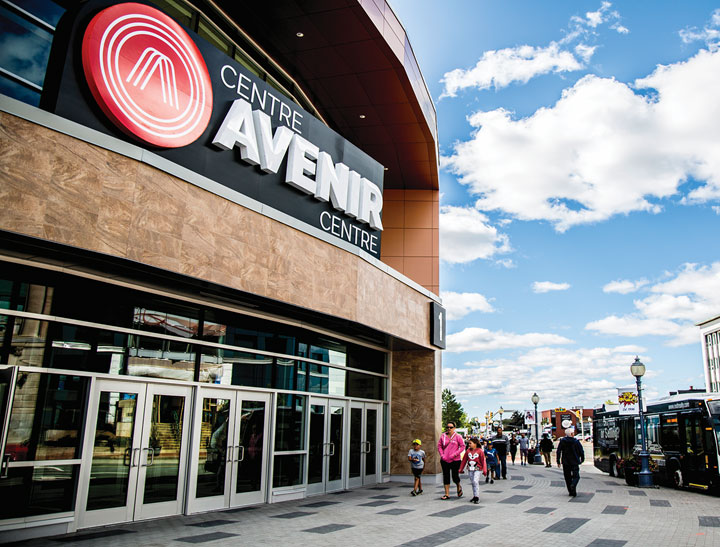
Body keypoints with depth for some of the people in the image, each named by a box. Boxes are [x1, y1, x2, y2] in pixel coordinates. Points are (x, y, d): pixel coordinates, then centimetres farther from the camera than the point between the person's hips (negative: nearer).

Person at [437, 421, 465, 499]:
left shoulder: (458, 436, -5)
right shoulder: (443, 436, 3)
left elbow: (462, 446, -5)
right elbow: (439, 446, 10)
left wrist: (455, 454, -13)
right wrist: (442, 455, -4)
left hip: (455, 460, -3)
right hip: (444, 460, 3)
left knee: (455, 476, 2)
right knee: (446, 476, 4)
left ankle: (459, 487, 35)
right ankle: (447, 494, 12)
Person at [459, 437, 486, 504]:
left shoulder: (480, 451, -8)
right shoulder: (468, 451, 4)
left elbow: (483, 461, -4)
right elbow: (464, 460, 12)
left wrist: (484, 470, -6)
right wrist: (461, 469, 17)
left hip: (477, 469, -5)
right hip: (470, 469, 5)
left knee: (475, 481, -17)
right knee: (472, 483, 10)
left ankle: (477, 497, -11)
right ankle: (475, 496, 22)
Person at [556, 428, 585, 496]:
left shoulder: (562, 441, -1)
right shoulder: (576, 441, -8)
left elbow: (558, 451, -2)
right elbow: (581, 451, -3)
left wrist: (558, 461, 3)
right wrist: (582, 459, 14)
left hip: (565, 462, 2)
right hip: (574, 462, -2)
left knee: (567, 477, 12)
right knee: (576, 476, 5)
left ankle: (571, 491, 11)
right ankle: (573, 485, -24)